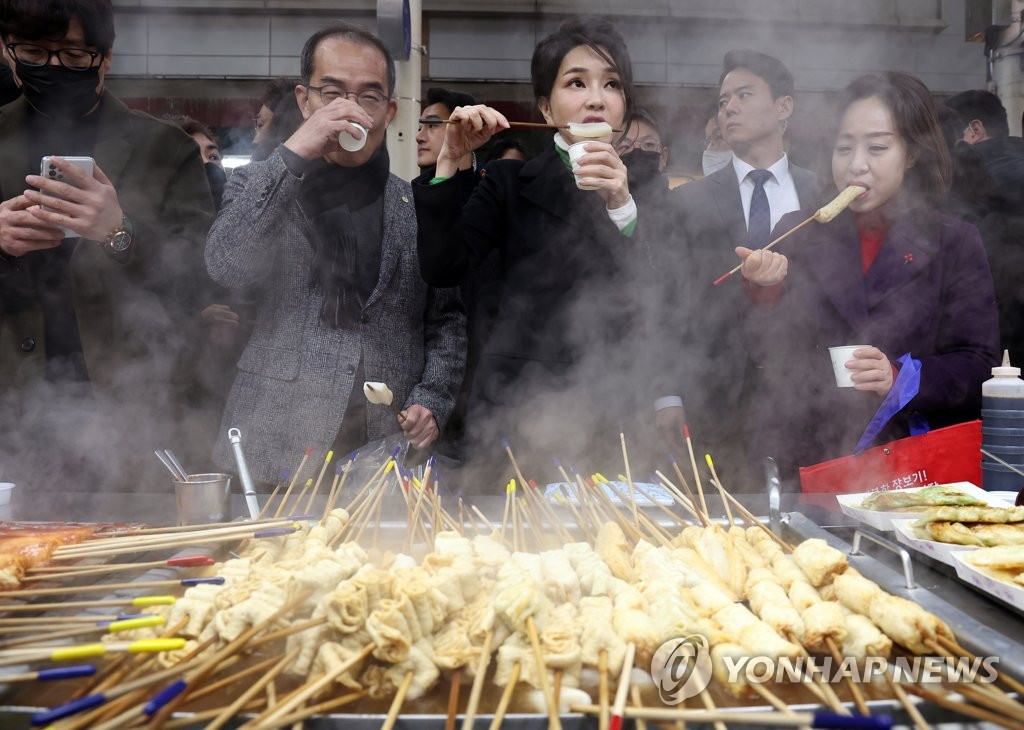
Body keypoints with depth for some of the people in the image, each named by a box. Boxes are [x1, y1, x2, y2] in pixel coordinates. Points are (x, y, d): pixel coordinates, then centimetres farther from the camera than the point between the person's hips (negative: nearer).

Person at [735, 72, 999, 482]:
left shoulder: (955, 244, 7)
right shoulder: (798, 234, 10)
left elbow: (977, 371, 0)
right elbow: (769, 355, 7)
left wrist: (900, 378, -17)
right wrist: (768, 292, -12)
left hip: (912, 464, 0)